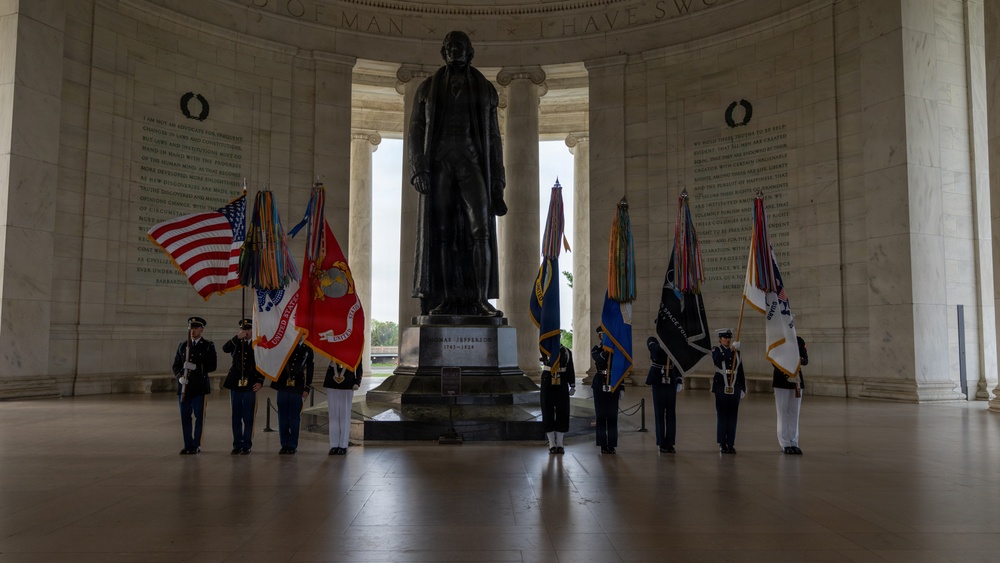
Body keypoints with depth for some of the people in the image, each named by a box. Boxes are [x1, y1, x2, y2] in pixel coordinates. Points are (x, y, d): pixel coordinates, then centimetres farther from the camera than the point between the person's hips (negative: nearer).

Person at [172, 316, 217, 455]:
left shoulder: (208, 346, 1)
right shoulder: (182, 345, 12)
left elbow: (212, 365, -6)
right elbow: (176, 365, 12)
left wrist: (196, 367, -19)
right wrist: (180, 377, -7)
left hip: (200, 387, -4)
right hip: (184, 386, 4)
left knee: (199, 416, 0)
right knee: (185, 417, 7)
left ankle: (196, 445, 10)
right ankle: (188, 445, 17)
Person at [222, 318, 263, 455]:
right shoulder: (236, 344, 8)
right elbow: (225, 349, -13)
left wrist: (260, 381, -8)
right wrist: (237, 337, -23)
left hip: (250, 386, -2)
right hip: (235, 384, 2)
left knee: (248, 418, 0)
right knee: (236, 417, 8)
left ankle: (246, 446, 8)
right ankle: (237, 445, 17)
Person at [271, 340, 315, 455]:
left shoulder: (307, 349, 5)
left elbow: (309, 370, 3)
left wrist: (307, 388, -2)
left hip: (297, 389, -2)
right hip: (282, 386, 2)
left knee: (294, 418, 1)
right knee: (283, 417, 5)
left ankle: (292, 445, 8)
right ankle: (284, 444, 13)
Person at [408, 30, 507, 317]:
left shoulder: (484, 89, 13)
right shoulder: (427, 88, 12)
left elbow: (493, 137, 10)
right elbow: (415, 132, 6)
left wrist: (497, 180, 2)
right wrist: (419, 169, -10)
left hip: (472, 164, 0)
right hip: (439, 164, 1)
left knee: (481, 229, -16)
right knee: (442, 233, -4)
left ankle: (481, 300, -18)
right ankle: (446, 300, -1)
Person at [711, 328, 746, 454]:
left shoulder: (736, 351, 12)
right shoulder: (716, 350, 2)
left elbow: (740, 371, 13)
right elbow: (717, 359, -22)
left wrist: (743, 388, 11)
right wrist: (730, 350, -26)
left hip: (735, 388, 3)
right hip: (721, 388, -3)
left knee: (733, 416, 4)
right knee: (722, 415, -1)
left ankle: (731, 444, 10)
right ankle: (722, 444, 6)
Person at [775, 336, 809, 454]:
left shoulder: (799, 340, 6)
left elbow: (806, 360, 1)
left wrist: (800, 360, -23)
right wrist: (786, 376, -25)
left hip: (797, 381, 3)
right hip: (781, 381, -3)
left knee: (794, 413, 8)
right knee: (783, 413, 1)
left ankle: (794, 443, 14)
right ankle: (785, 445, 6)